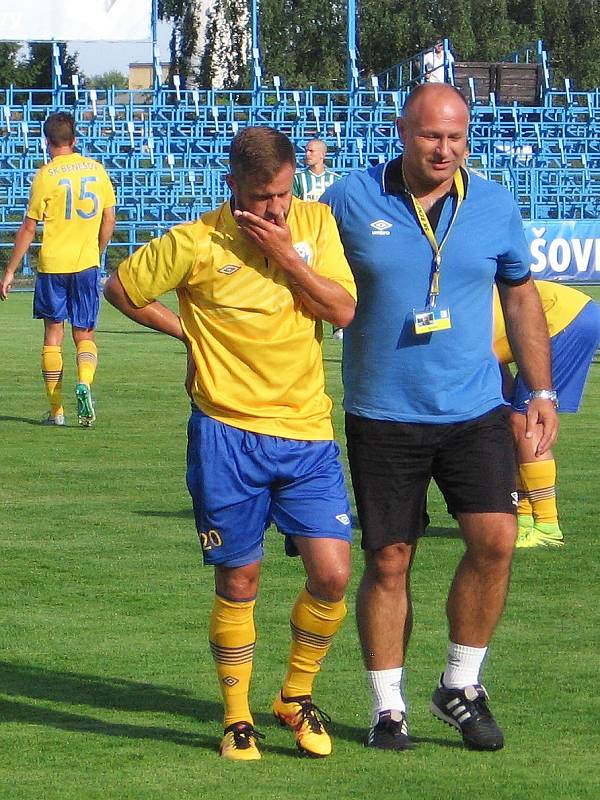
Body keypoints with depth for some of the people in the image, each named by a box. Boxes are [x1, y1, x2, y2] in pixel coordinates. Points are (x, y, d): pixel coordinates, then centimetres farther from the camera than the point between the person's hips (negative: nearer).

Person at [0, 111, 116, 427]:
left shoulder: (46, 175, -7)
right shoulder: (96, 169, 3)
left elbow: (28, 228, -6)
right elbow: (109, 219, 7)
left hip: (52, 264, -2)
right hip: (86, 264, 2)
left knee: (53, 335, 7)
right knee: (84, 335, 10)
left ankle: (56, 410, 7)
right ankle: (84, 382, -20)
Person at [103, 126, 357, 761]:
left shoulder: (315, 222, 2)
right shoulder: (196, 243, -7)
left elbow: (342, 309, -7)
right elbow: (120, 289, 5)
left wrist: (285, 255, -17)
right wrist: (186, 330, 6)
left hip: (307, 429, 2)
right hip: (228, 432, -2)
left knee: (331, 576, -6)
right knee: (238, 583, 3)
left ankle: (296, 696, 17)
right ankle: (237, 720, 20)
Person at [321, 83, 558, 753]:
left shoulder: (494, 206, 3)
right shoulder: (352, 200, -4)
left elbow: (520, 295, 15)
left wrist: (542, 392, 13)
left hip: (474, 409, 2)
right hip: (381, 415, -2)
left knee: (494, 538, -11)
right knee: (388, 559, 1)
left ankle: (461, 686, 7)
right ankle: (387, 709, 14)